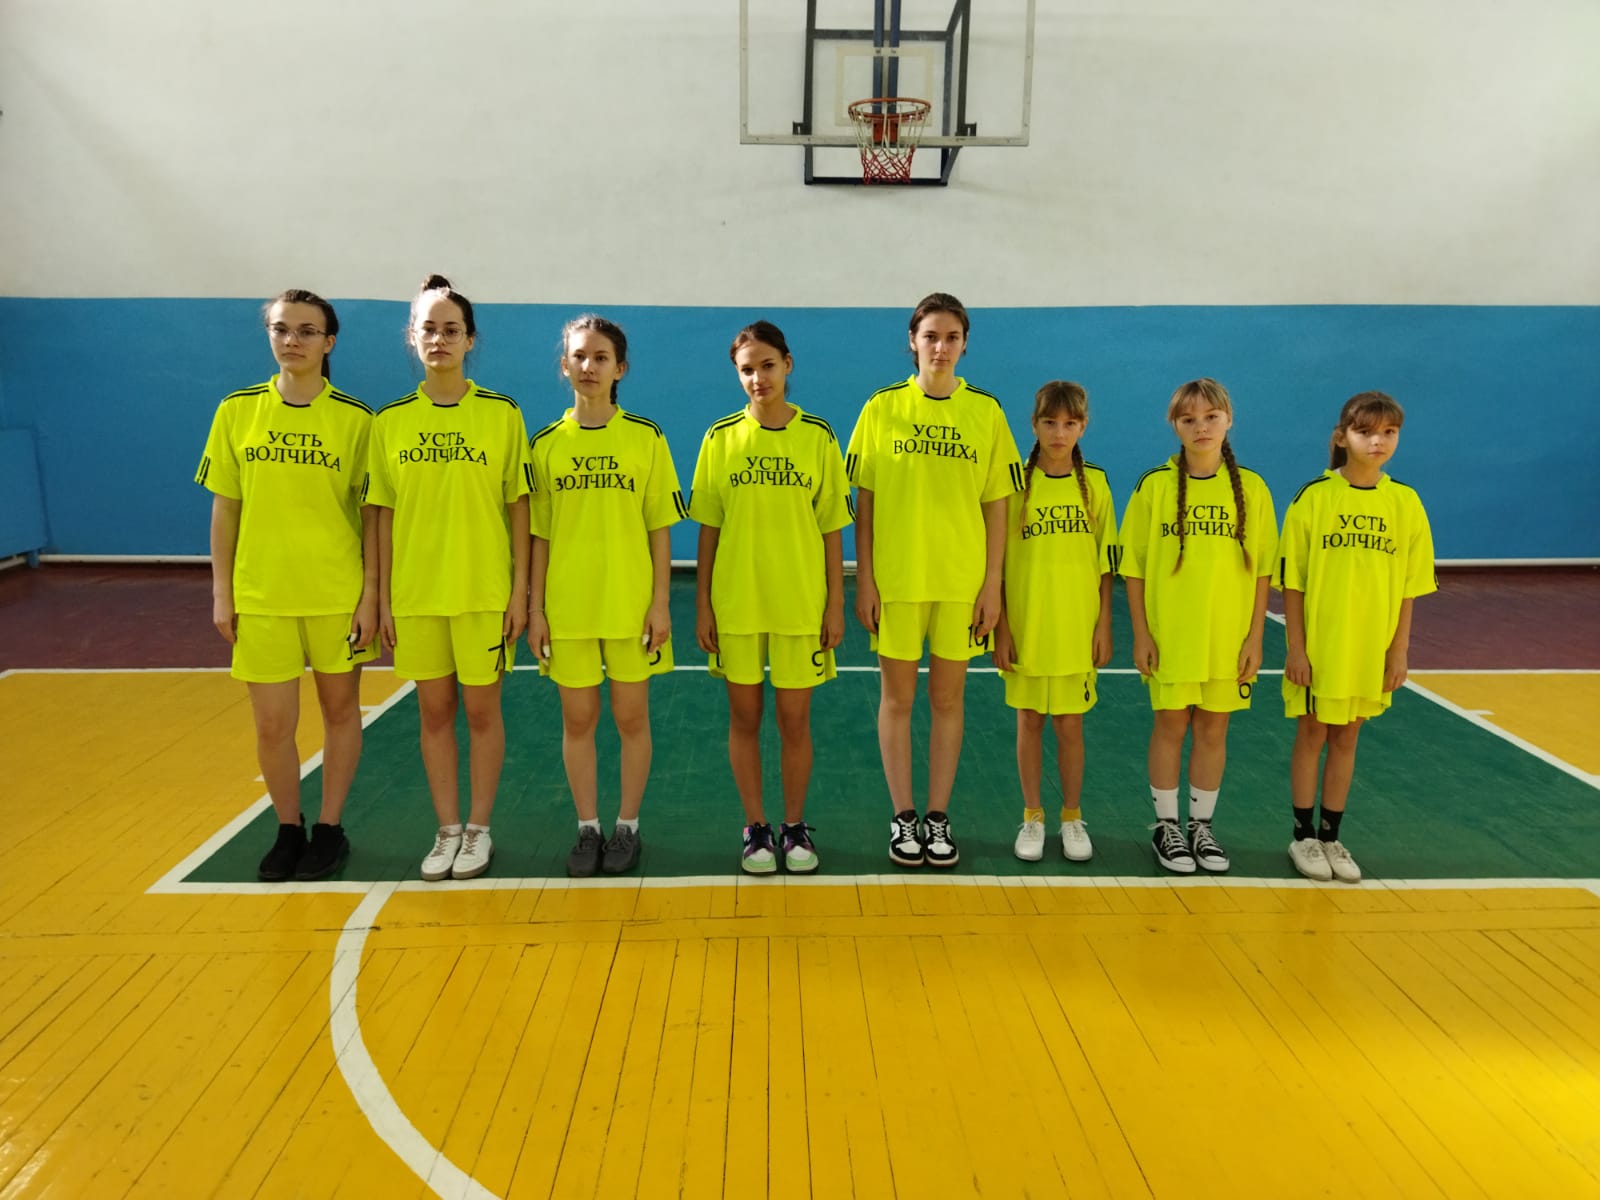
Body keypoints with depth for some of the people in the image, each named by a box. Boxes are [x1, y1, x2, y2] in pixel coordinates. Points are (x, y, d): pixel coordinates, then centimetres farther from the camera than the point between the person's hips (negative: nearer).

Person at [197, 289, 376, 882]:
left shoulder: (355, 418, -4)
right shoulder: (237, 410, 2)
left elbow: (372, 514, -3)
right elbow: (225, 506, 5)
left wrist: (371, 594, -7)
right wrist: (221, 592, 2)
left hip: (339, 593, -1)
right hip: (260, 594, 2)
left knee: (340, 710, 11)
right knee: (271, 725, 6)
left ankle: (329, 828, 28)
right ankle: (288, 829, 28)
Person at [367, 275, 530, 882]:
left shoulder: (501, 414, -3)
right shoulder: (391, 420, 4)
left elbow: (518, 506, -2)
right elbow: (384, 513, 6)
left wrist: (520, 589, -6)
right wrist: (383, 596, 3)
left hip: (485, 590, -2)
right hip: (415, 591, 2)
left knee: (481, 709, 6)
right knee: (434, 711, 11)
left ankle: (479, 829, 22)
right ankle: (447, 830, 24)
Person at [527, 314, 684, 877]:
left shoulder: (646, 438, -1)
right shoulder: (546, 443, 3)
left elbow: (660, 527, -1)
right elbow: (539, 533, 5)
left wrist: (661, 601, -6)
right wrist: (535, 608, 1)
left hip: (631, 603, -1)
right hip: (567, 604, 2)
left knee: (631, 716, 7)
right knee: (578, 719, 9)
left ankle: (628, 826, 24)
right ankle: (588, 829, 24)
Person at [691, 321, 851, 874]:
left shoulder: (817, 436, 0)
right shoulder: (721, 438, 2)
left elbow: (832, 527, 1)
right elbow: (708, 528, 4)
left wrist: (835, 603, -2)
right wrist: (702, 604, 0)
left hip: (801, 603, -1)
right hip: (735, 602, 1)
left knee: (794, 718, 6)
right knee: (744, 716, 8)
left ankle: (795, 828, 23)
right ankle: (756, 829, 23)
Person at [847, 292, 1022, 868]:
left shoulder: (985, 411, 2)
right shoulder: (882, 407, 0)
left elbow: (995, 504, 3)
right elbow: (864, 502, 0)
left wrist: (993, 583, -2)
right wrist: (864, 580, -4)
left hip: (962, 580, 1)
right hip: (895, 578, 0)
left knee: (948, 698, 8)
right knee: (896, 697, 6)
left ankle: (938, 817, 21)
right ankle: (903, 818, 19)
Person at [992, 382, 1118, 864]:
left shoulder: (1094, 483, 2)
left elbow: (1106, 561, 5)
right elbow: (996, 560, -3)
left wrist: (1104, 624, 1)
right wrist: (1001, 626, -6)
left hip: (1077, 628, 1)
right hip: (1025, 626, 0)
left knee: (1070, 724, 8)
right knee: (1029, 720, 9)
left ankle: (1073, 818, 23)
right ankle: (1032, 817, 23)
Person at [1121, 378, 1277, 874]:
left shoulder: (1251, 488, 0)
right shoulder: (1154, 485, -4)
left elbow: (1262, 570, 3)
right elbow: (1134, 566, -2)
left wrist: (1255, 636, -1)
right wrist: (1141, 634, -5)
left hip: (1228, 637, 1)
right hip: (1168, 634, -1)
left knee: (1213, 728, 10)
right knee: (1171, 725, 6)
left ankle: (1201, 827, 25)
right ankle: (1166, 827, 21)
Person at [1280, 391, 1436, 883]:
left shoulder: (1405, 503, 0)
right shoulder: (1314, 496, -8)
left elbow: (1408, 586, 4)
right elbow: (1292, 580, -7)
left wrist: (1399, 650, 1)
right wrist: (1296, 647, -10)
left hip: (1370, 648, 3)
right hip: (1318, 645, -2)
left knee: (1346, 738, 12)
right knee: (1312, 735, 8)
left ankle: (1331, 837, 25)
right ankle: (1303, 836, 21)